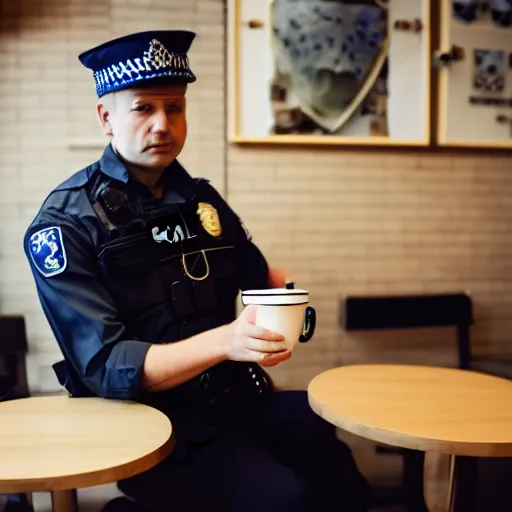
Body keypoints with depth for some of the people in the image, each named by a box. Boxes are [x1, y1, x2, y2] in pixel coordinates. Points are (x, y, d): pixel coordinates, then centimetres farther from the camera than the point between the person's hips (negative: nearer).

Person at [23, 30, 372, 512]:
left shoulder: (201, 198, 8)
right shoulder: (65, 224, -11)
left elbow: (258, 274, 22)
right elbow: (105, 367, -17)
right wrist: (225, 341, -32)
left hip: (239, 396, 6)